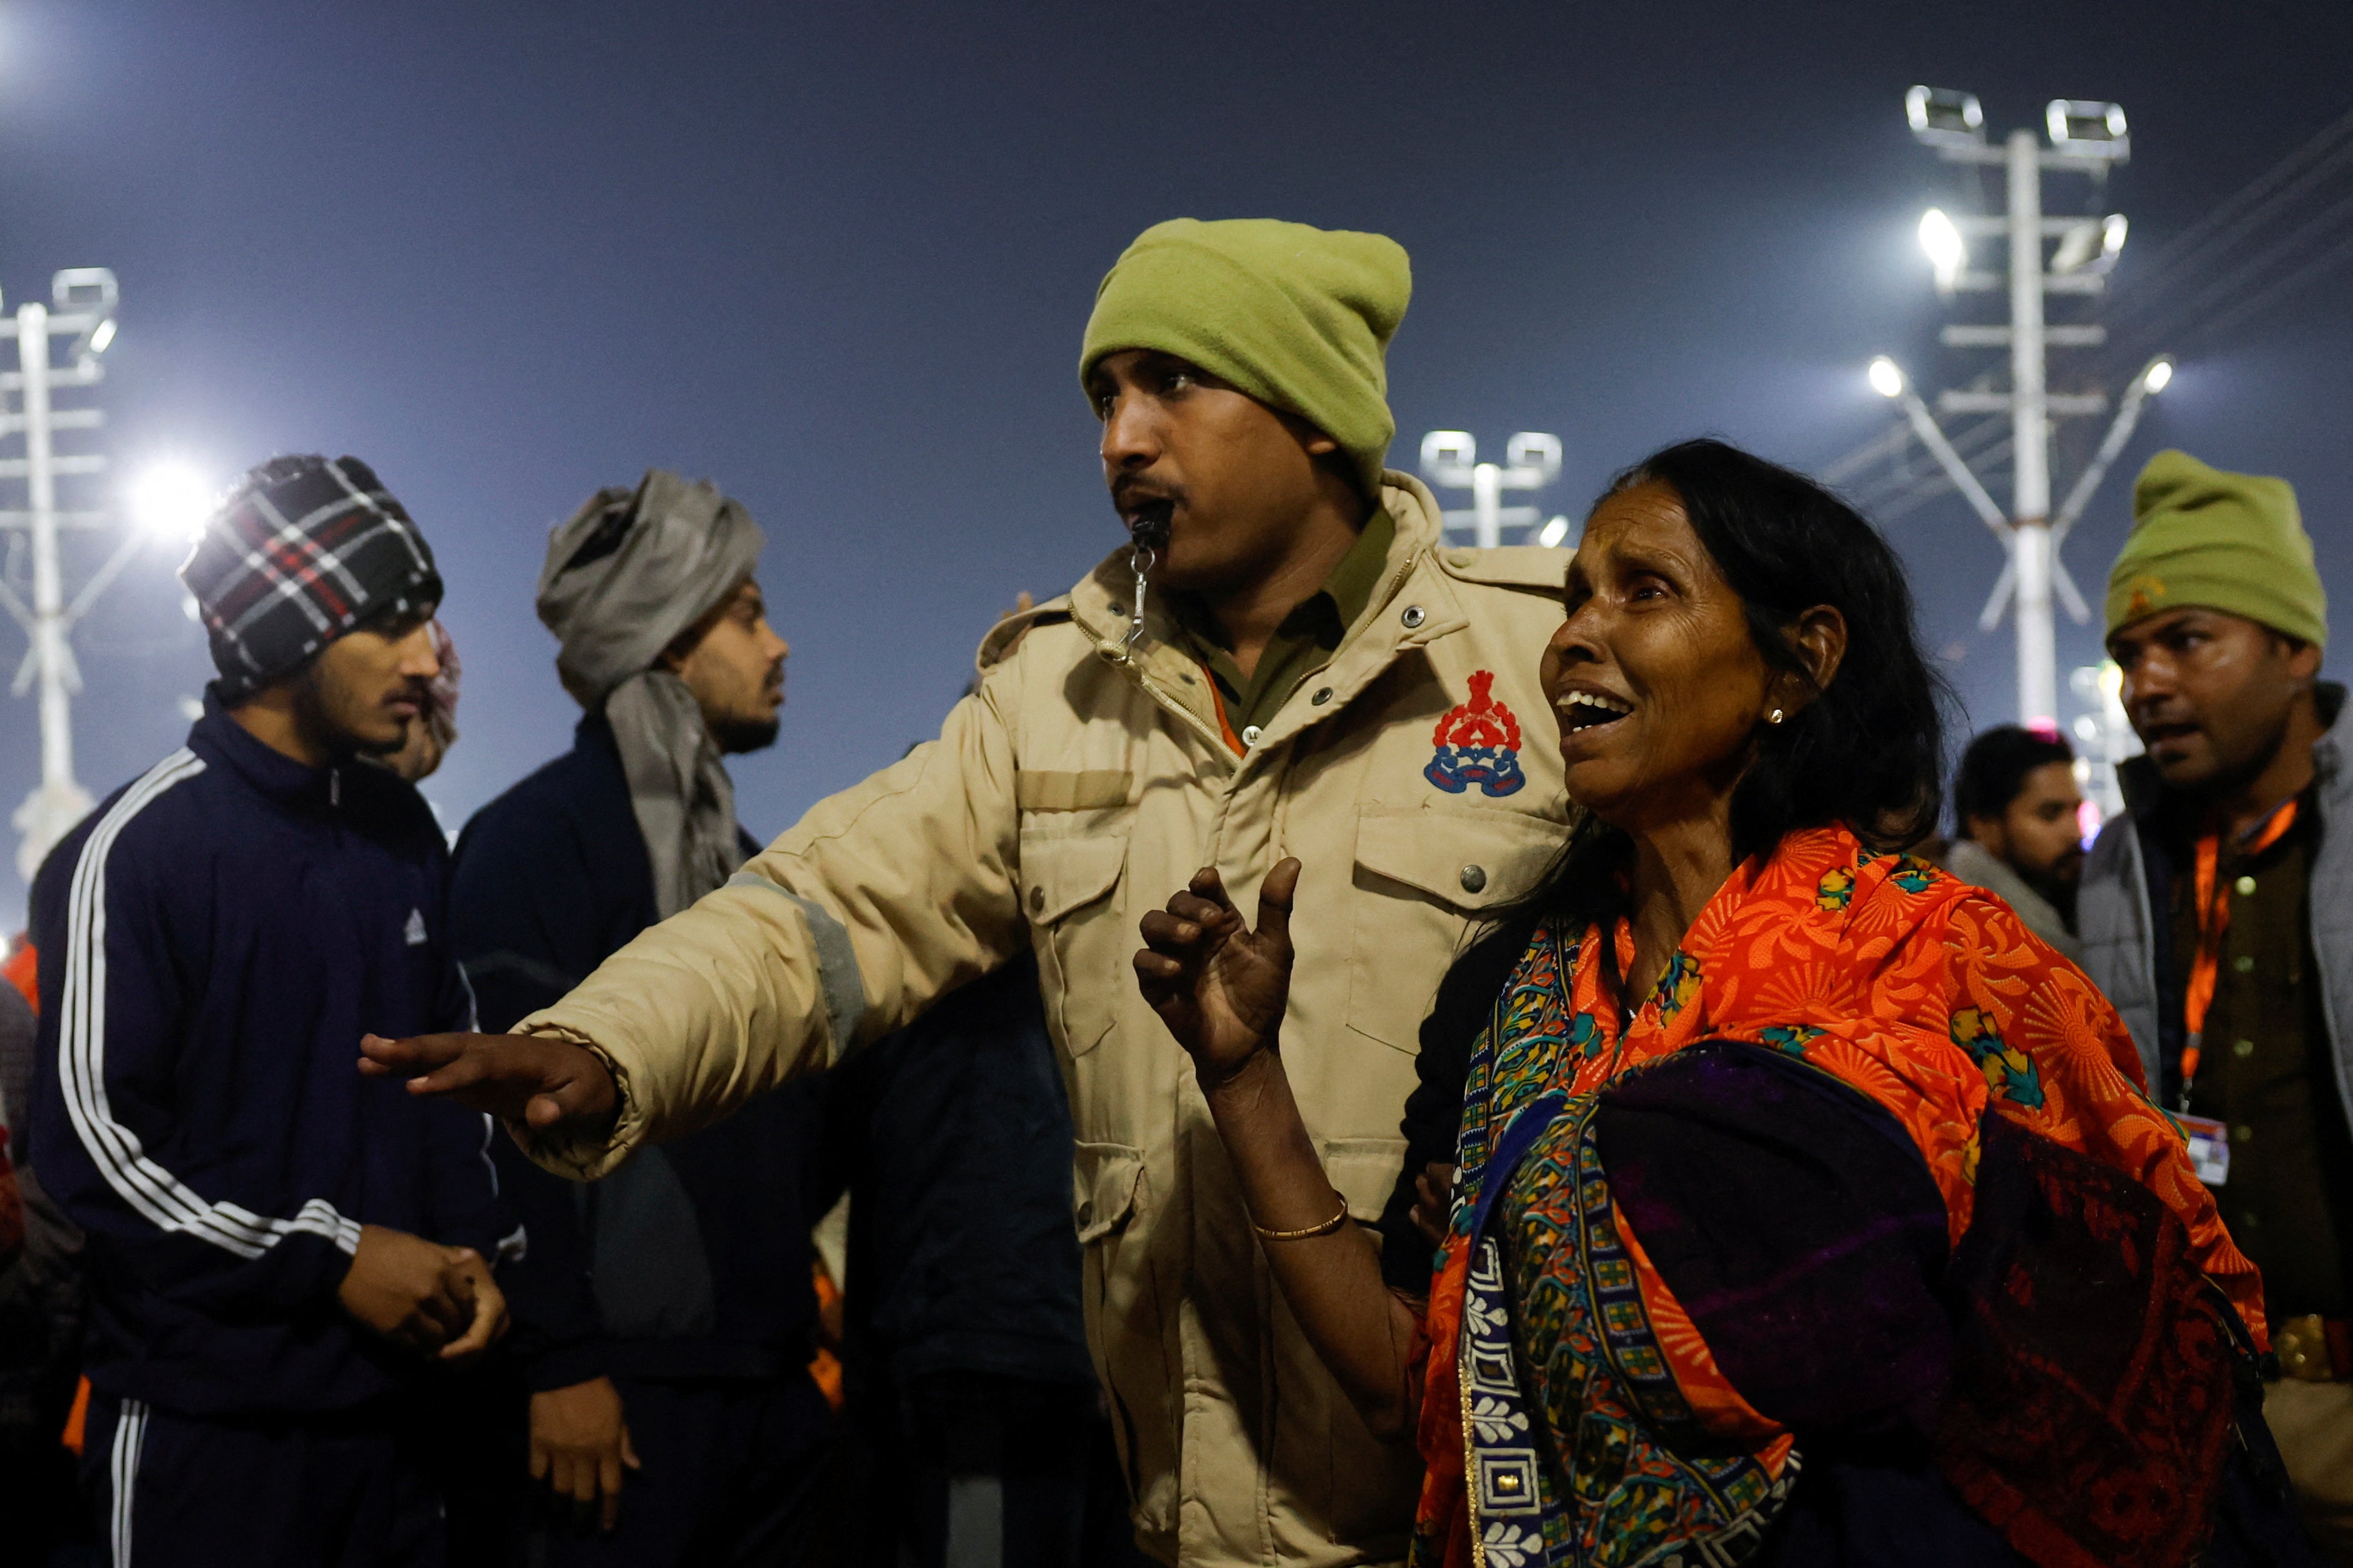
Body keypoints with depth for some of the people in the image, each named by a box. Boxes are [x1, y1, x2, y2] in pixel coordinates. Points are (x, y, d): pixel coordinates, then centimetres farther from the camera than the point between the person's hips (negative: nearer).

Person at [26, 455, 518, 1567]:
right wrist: (334, 1260, -13)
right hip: (204, 1428, -6)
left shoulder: (402, 835, 11)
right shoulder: (132, 852, -12)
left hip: (392, 1398, 6)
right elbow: (91, 1144, -14)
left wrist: (475, 1251, 3)